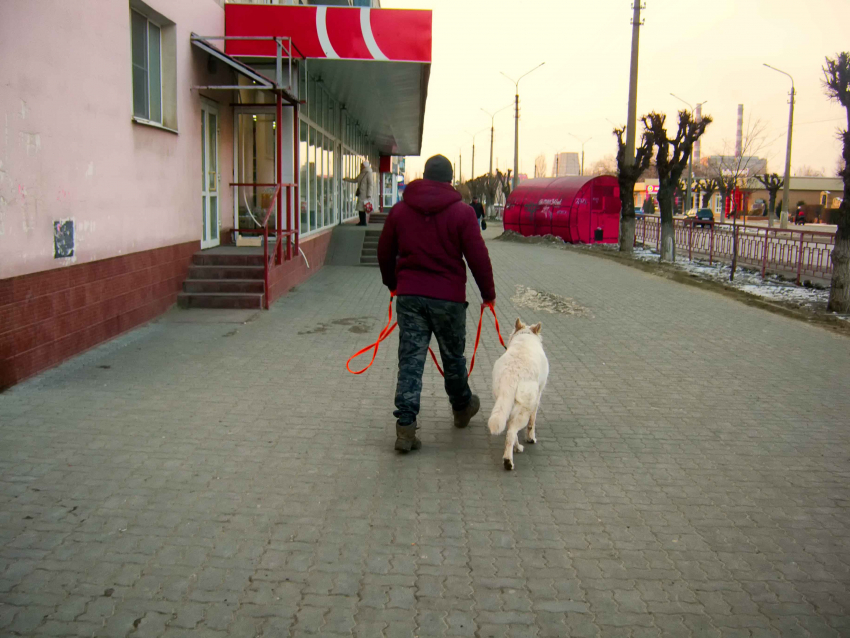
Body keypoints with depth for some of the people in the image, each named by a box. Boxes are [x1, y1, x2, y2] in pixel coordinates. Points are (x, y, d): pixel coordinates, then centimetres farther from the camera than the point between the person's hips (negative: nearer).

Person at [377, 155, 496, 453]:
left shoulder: (399, 210, 6)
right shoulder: (462, 212, -5)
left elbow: (385, 252, 14)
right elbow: (478, 256, -7)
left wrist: (392, 283, 30)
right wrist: (488, 292, 6)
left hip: (409, 296, 2)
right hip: (449, 297, -2)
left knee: (410, 360, 3)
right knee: (453, 357, 16)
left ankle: (405, 426, -4)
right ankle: (462, 408, 38)